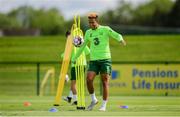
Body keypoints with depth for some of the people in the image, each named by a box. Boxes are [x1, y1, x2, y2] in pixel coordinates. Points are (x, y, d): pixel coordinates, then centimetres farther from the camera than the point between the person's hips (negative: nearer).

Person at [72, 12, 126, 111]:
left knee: (105, 83, -5)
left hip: (105, 59, -3)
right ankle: (93, 100, 7)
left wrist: (121, 40, -32)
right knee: (89, 80, -13)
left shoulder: (105, 29, 1)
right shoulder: (88, 32, 13)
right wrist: (75, 58, 30)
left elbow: (117, 35, -9)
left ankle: (104, 105, 3)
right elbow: (83, 46, 24)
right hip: (93, 60, 4)